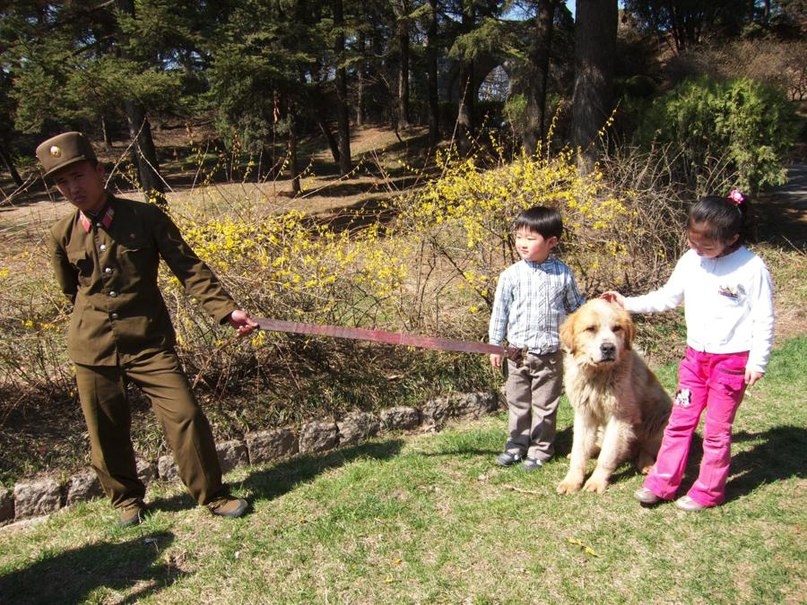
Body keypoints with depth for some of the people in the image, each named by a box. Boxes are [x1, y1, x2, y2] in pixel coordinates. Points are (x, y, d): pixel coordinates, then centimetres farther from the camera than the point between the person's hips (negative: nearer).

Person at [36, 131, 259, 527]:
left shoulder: (145, 218, -7)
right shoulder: (62, 235, 1)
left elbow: (189, 267, -10)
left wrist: (226, 310, -20)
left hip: (149, 341, -2)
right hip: (92, 348, 3)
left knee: (184, 415, -7)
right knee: (106, 432, 10)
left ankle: (213, 496, 11)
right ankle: (127, 500, 34)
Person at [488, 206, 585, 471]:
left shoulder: (563, 274, -5)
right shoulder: (511, 275, -7)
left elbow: (576, 308, 8)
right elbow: (500, 311, 1)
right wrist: (495, 346, 3)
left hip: (551, 354, -1)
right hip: (517, 352, 1)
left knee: (545, 405, 11)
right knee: (517, 403, 14)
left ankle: (540, 448, 26)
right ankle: (516, 444, 30)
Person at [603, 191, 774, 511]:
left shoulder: (751, 268, -15)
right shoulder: (690, 260, 0)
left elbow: (763, 319, -10)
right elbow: (668, 296, 11)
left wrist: (757, 361, -11)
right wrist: (629, 303, 6)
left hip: (732, 359, -5)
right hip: (696, 354, 5)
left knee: (717, 429, 7)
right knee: (680, 420, 9)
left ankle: (708, 490, 22)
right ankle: (662, 482, 18)